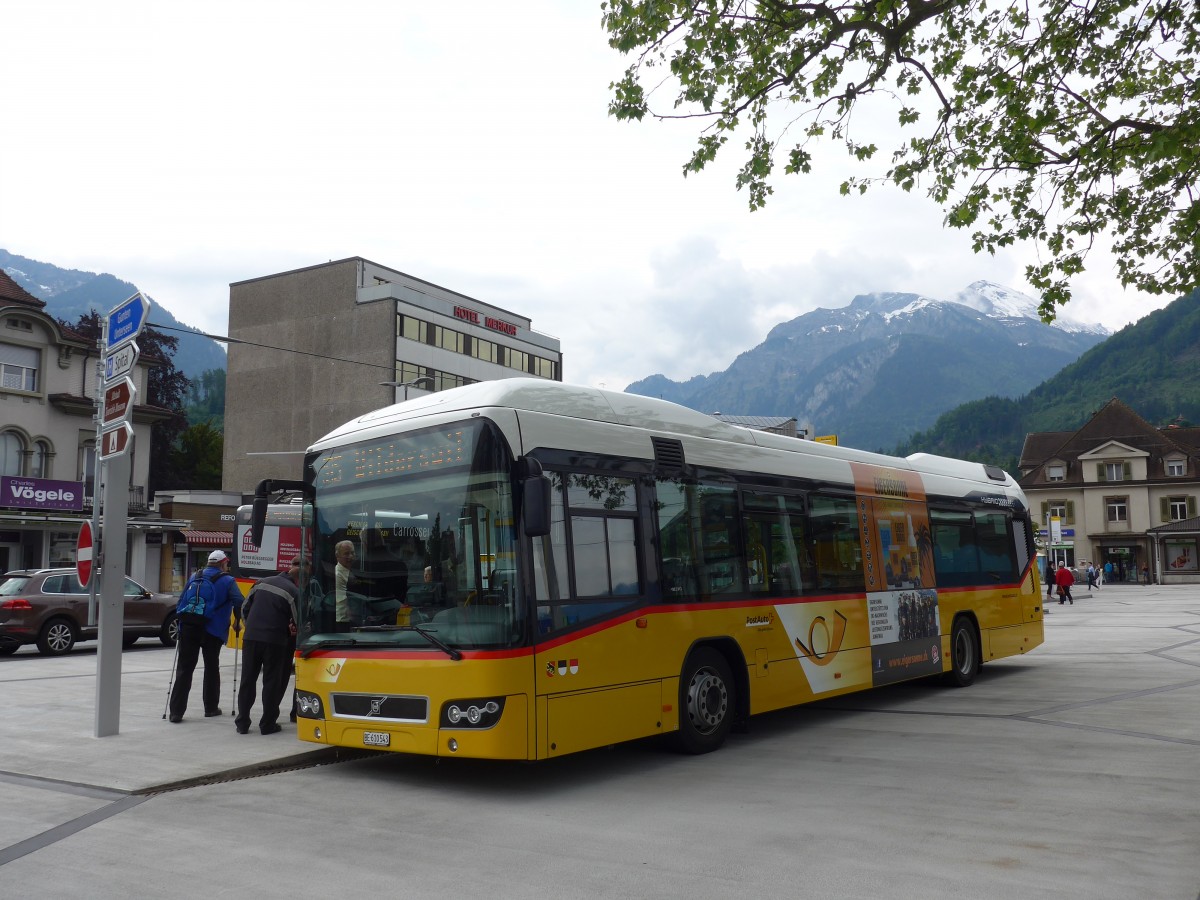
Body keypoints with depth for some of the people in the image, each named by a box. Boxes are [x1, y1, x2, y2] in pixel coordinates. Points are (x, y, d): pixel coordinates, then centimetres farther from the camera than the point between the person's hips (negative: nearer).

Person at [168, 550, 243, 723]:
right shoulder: (228, 581, -1)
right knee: (211, 668, 14)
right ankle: (211, 707, 22)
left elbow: (181, 601, 17)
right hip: (213, 631, -3)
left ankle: (176, 711, -4)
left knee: (184, 669, 2)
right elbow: (239, 603, -10)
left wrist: (182, 622, 25)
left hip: (189, 628, 3)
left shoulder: (194, 577, 13)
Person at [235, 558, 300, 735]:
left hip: (250, 638, 4)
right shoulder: (294, 592, -7)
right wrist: (289, 632, 11)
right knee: (272, 682, 7)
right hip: (275, 641, -4)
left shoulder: (262, 583, 9)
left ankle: (242, 723, 17)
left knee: (247, 680, 12)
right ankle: (268, 724, 11)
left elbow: (245, 608, 14)